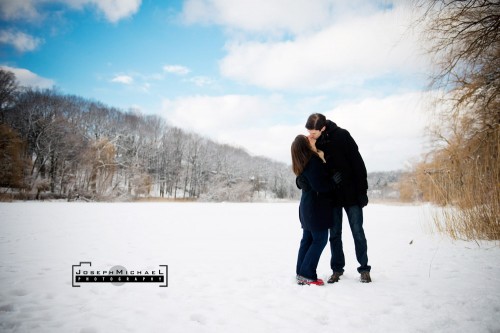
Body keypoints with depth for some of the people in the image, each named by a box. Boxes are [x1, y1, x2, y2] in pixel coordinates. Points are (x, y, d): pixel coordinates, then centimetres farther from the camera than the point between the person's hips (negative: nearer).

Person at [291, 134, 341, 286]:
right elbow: (320, 185, -23)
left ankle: (301, 274, 16)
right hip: (317, 207, -9)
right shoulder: (314, 160, -17)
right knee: (320, 240, -2)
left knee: (307, 239, 12)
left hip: (307, 206, 9)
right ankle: (307, 274, -1)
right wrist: (335, 180, -9)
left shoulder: (301, 165, 11)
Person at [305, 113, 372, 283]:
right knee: (334, 234, 8)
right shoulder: (313, 142, -2)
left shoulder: (341, 135, -14)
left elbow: (358, 163, -12)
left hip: (351, 193, -3)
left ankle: (364, 269, 18)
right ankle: (337, 269, 20)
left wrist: (362, 190, -13)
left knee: (358, 232, 5)